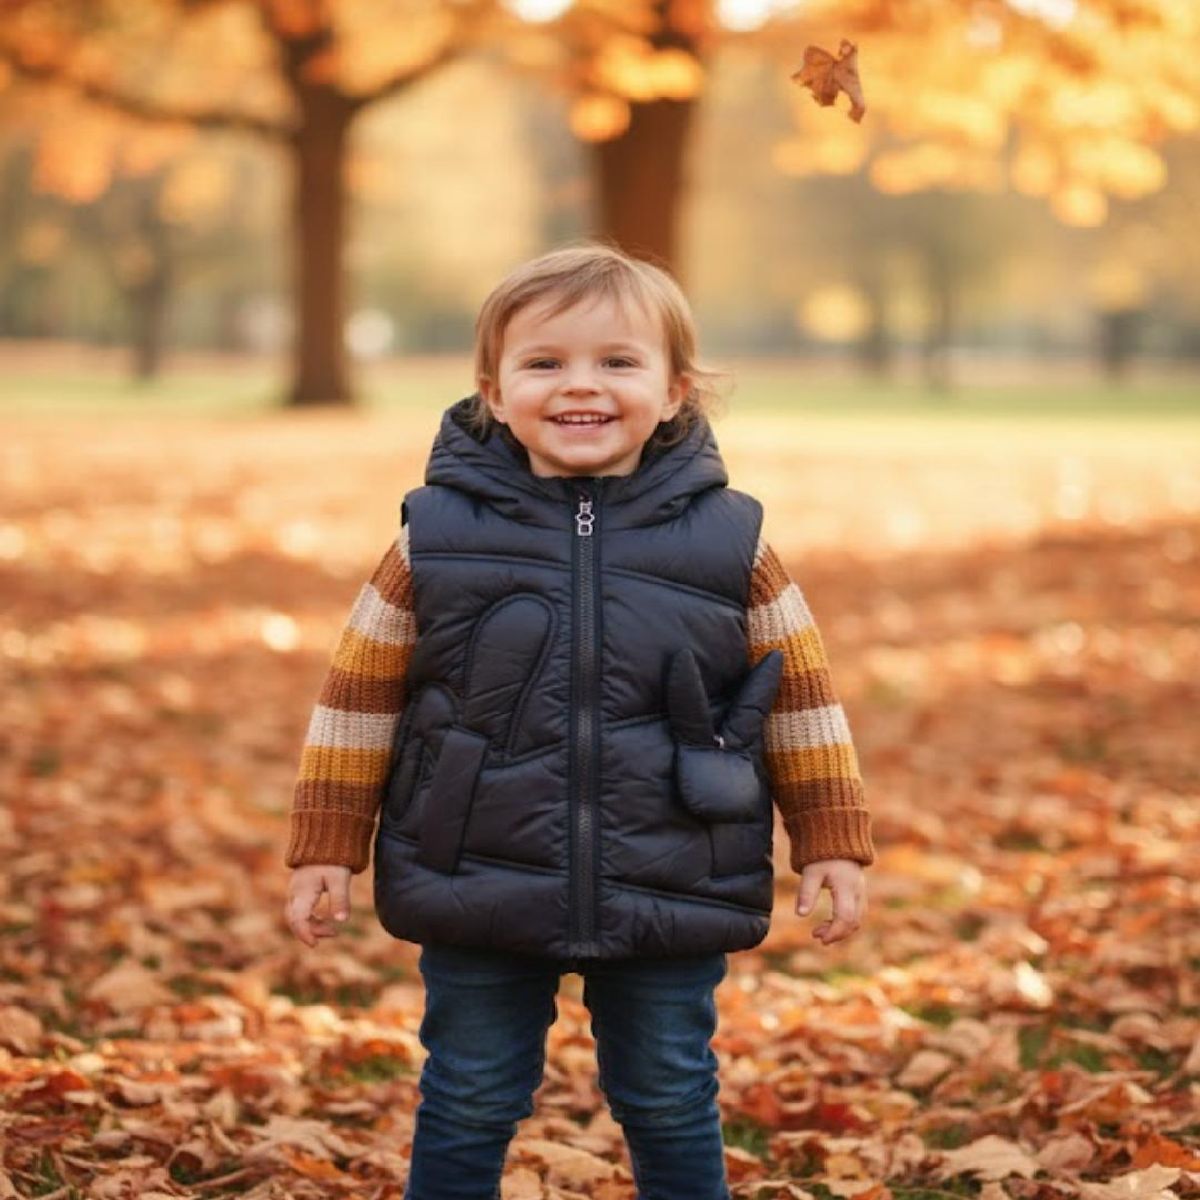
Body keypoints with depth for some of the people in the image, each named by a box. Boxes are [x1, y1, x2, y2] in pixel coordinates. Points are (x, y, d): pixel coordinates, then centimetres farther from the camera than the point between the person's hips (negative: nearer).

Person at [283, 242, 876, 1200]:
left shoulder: (731, 543, -3)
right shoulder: (438, 536, -4)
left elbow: (801, 701, 4)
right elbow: (359, 697, 2)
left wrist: (833, 843, 3)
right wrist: (327, 846, 0)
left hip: (671, 899, 0)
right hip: (478, 894, 0)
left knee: (672, 1108, 13)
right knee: (467, 1109, 12)